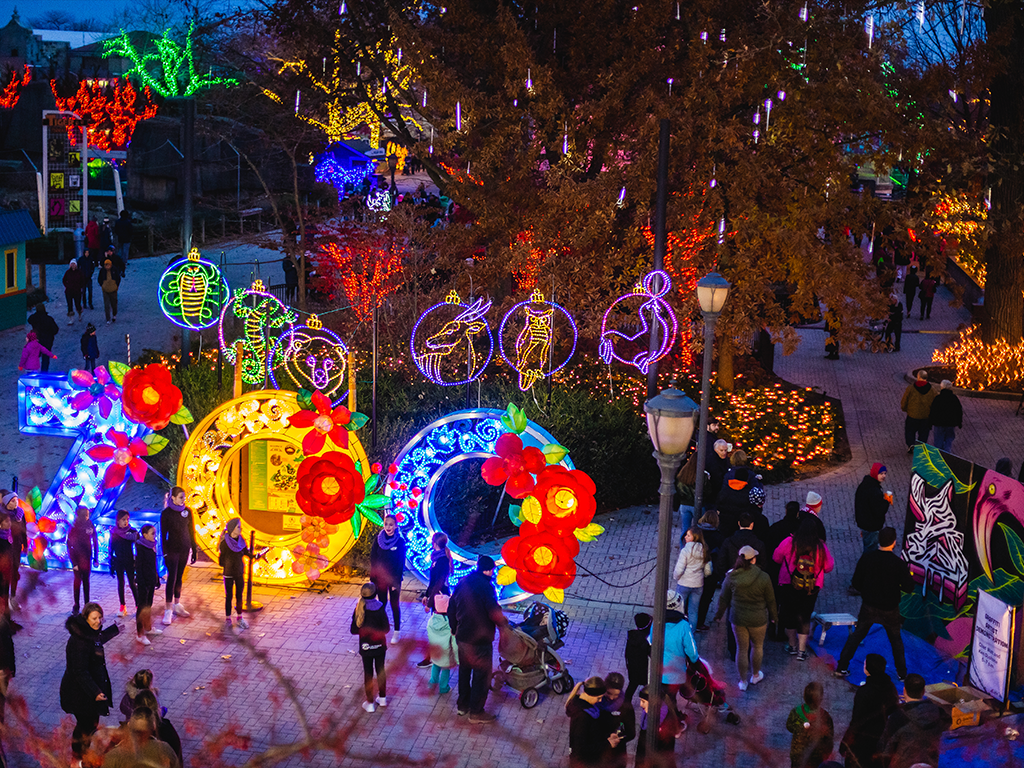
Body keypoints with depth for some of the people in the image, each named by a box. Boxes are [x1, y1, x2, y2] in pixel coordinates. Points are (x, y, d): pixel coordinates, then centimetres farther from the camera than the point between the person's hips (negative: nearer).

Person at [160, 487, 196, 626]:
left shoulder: (187, 511, 3)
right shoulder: (166, 513, -8)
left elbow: (191, 531, 9)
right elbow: (163, 534, -6)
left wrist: (194, 549, 9)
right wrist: (164, 553, -9)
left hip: (185, 549, 4)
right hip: (172, 549, -4)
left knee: (179, 577, 12)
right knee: (172, 578, -7)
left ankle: (177, 605, 24)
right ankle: (168, 611, -5)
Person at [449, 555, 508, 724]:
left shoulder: (462, 583, 3)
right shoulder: (486, 587, -21)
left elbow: (451, 608, 11)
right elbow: (495, 613, -24)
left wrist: (455, 628, 24)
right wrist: (505, 625, -5)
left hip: (462, 637, 8)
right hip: (480, 640, -8)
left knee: (464, 670, 24)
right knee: (482, 675, 5)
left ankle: (462, 704, 37)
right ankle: (476, 712, 12)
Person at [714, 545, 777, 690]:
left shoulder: (730, 577, -11)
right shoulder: (763, 578, -16)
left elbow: (723, 598, -1)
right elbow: (770, 600, -4)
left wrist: (719, 614, 15)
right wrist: (773, 616, 13)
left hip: (738, 619, 1)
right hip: (758, 620, -1)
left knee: (741, 649, 14)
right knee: (757, 646, 22)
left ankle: (743, 681, 25)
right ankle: (755, 676, 39)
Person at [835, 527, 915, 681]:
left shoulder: (866, 558, -10)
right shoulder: (899, 563, -17)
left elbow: (856, 583, -4)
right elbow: (908, 587, -11)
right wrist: (907, 574, 8)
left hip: (869, 606, 1)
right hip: (890, 609, -1)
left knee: (856, 636, 14)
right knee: (896, 639, 20)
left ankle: (841, 668, 12)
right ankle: (902, 673, 26)